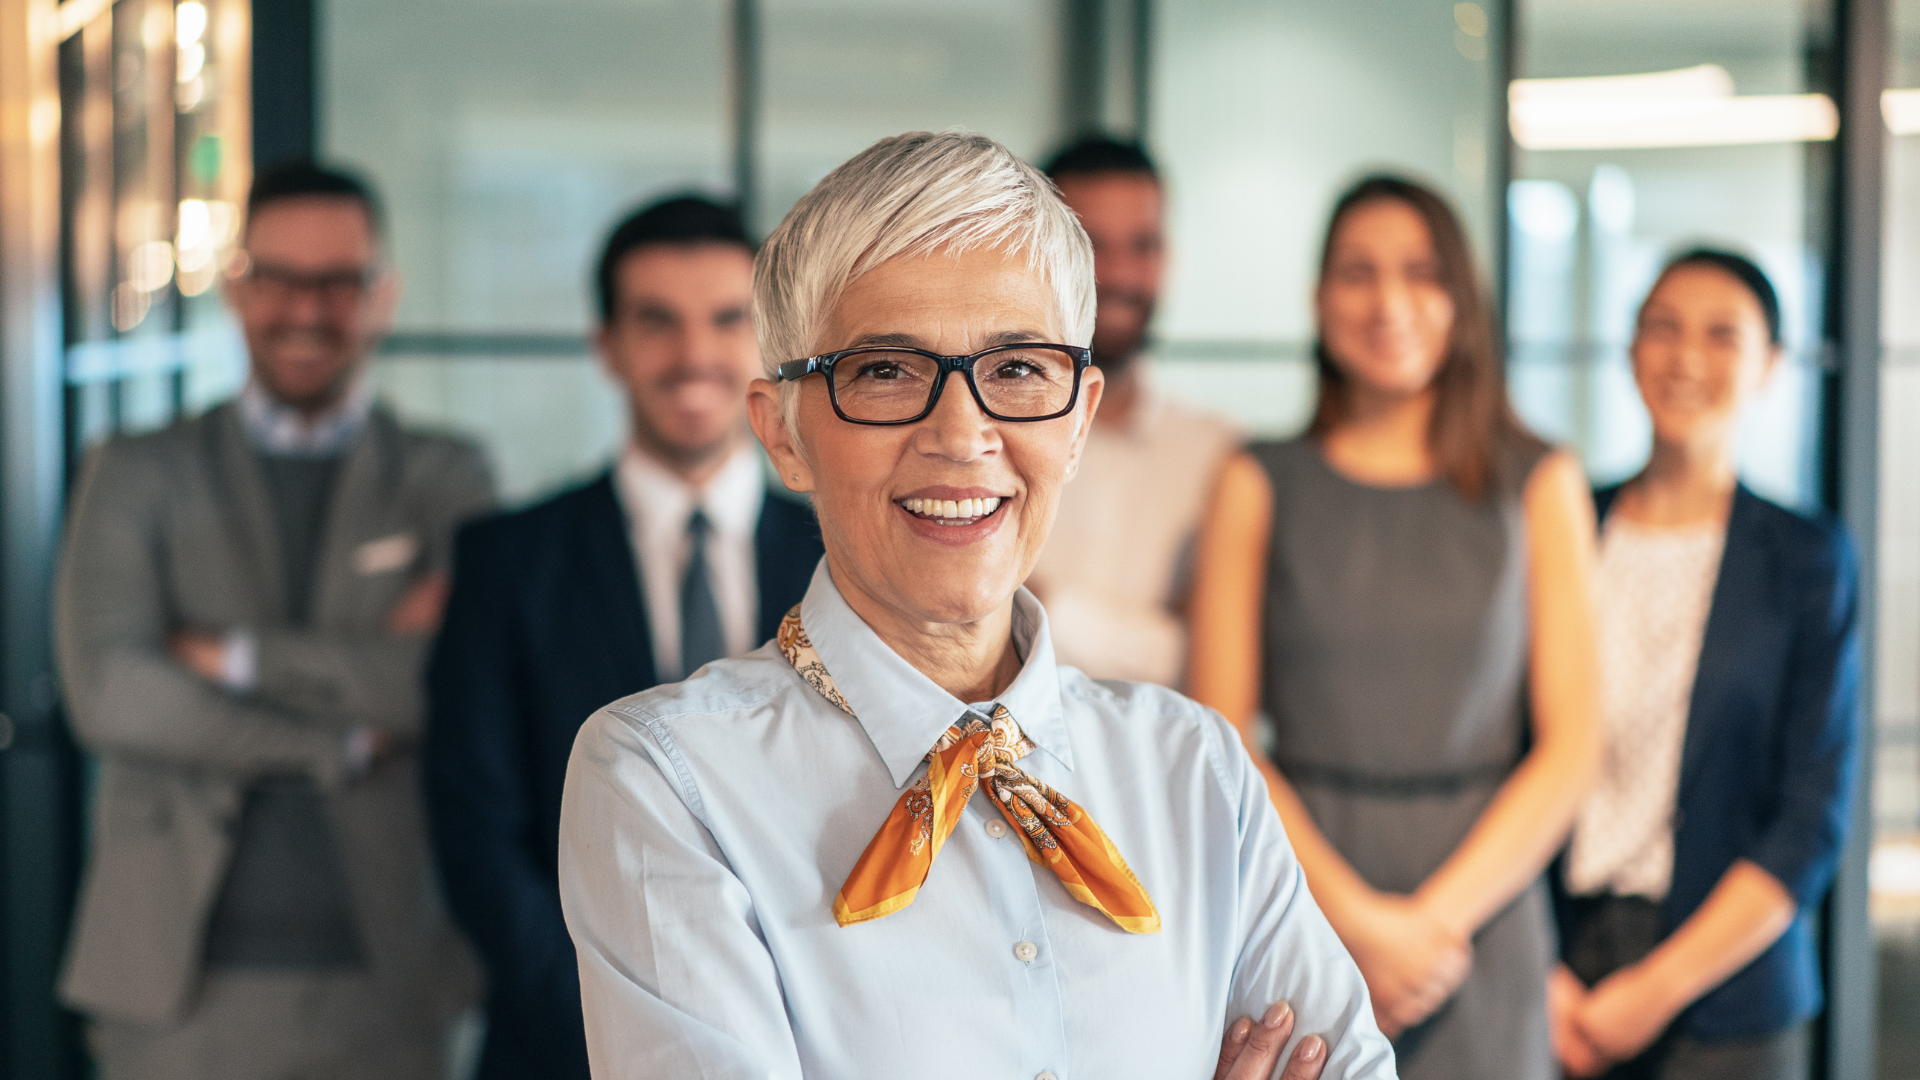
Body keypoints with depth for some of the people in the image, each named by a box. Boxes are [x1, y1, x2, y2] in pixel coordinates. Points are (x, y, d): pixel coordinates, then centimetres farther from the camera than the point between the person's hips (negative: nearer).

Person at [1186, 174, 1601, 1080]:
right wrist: (1356, 916, -10)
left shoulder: (1538, 486, 6)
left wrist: (1435, 918, -9)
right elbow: (1220, 734, 0)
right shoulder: (1261, 486, 5)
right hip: (1295, 898, 0)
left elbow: (1569, 748, 1)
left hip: (1481, 911, 0)